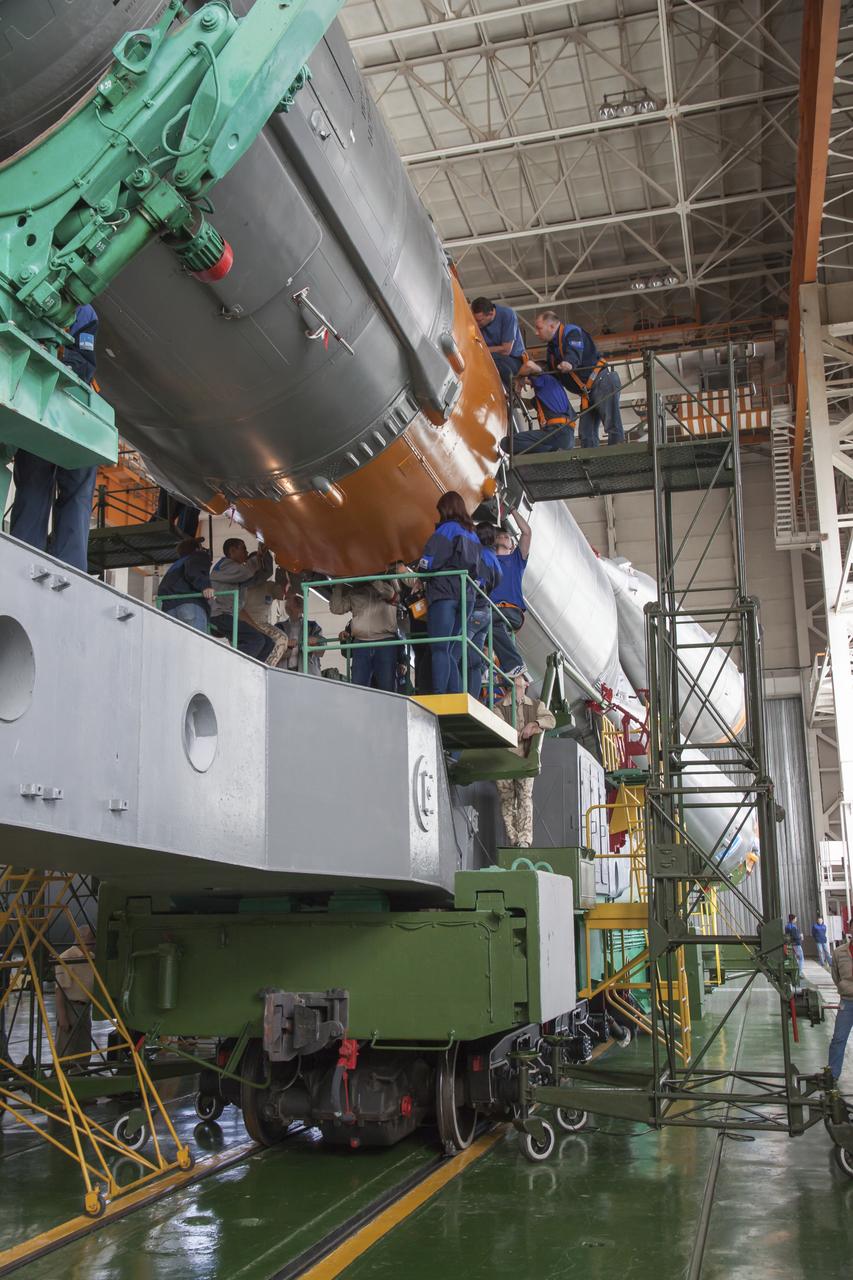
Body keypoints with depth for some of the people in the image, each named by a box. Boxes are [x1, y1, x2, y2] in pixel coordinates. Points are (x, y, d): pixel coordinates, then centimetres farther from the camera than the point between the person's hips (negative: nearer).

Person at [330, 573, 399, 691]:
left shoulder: (388, 583, 15)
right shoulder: (353, 592, 20)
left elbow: (389, 593, -7)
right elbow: (336, 608, 12)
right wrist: (338, 584, 11)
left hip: (386, 643, -2)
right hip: (360, 644, 2)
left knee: (388, 688, -4)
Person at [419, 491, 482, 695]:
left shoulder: (446, 529, -2)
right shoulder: (473, 535, 20)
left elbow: (429, 562, -9)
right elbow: (478, 571, 21)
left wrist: (421, 575, 8)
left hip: (444, 595, -7)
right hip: (467, 597, 7)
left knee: (440, 648, -12)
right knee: (452, 652, 8)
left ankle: (439, 696, -22)